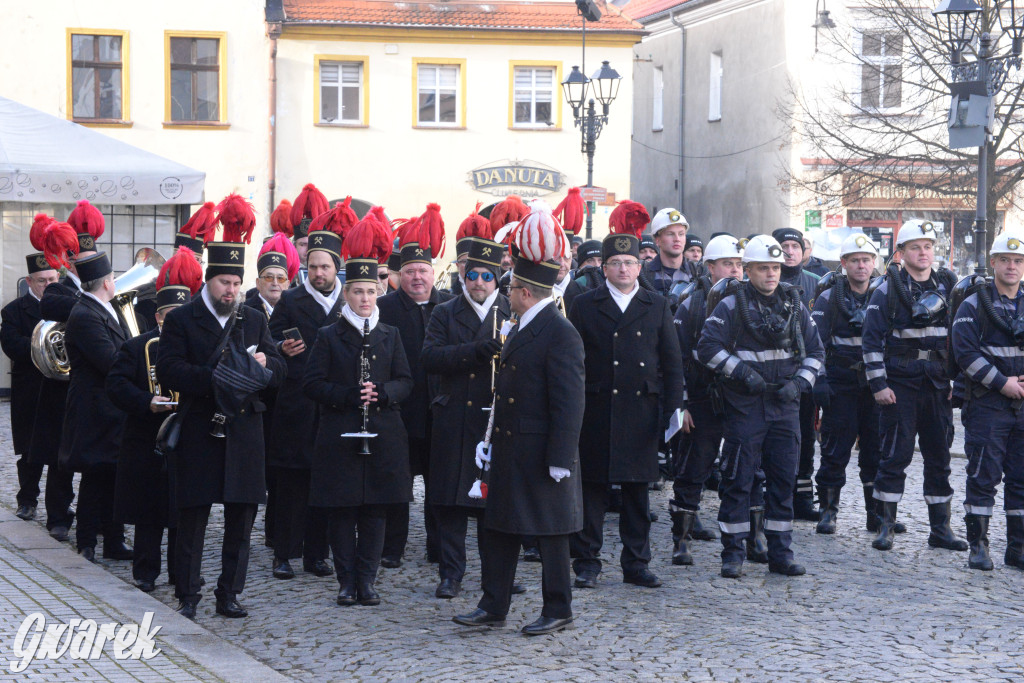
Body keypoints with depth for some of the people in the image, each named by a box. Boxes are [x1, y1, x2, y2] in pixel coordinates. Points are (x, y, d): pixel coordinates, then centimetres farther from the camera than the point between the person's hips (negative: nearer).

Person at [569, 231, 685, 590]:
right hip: (596, 410, -2)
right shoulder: (585, 305, 5)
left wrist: (673, 408, 0)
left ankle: (636, 563, 15)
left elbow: (672, 362, 9)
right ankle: (587, 563, 10)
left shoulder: (657, 306, 10)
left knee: (637, 489, 7)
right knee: (592, 488, 2)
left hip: (642, 412, 2)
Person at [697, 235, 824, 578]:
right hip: (745, 405, -4)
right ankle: (732, 553, 5)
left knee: (783, 479, 6)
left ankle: (780, 553, 14)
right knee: (738, 480, -3)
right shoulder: (731, 305, -3)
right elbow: (707, 347, -8)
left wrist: (799, 382, -1)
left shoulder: (794, 304, 11)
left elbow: (815, 351, 15)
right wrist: (742, 372, -15)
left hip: (785, 406, 4)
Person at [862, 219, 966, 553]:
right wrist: (878, 384, -11)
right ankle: (886, 526, 5)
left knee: (939, 456, 8)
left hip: (939, 386, 4)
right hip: (900, 385, -4)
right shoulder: (888, 289, -2)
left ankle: (940, 528, 15)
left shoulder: (948, 286, 10)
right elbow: (871, 339, -5)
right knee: (896, 455, -4)